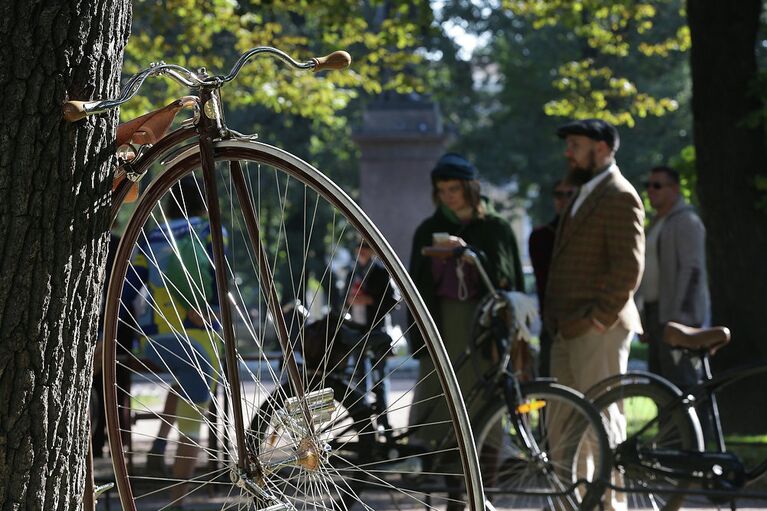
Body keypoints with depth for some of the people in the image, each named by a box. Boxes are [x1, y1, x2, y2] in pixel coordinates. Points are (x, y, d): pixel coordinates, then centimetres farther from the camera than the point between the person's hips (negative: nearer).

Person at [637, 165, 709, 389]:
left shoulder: (686, 221, -8)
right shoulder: (656, 223, 21)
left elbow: (691, 270, -17)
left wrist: (678, 317, -23)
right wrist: (644, 320, 20)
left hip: (677, 313, -10)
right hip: (656, 311, 10)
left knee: (681, 380, -15)